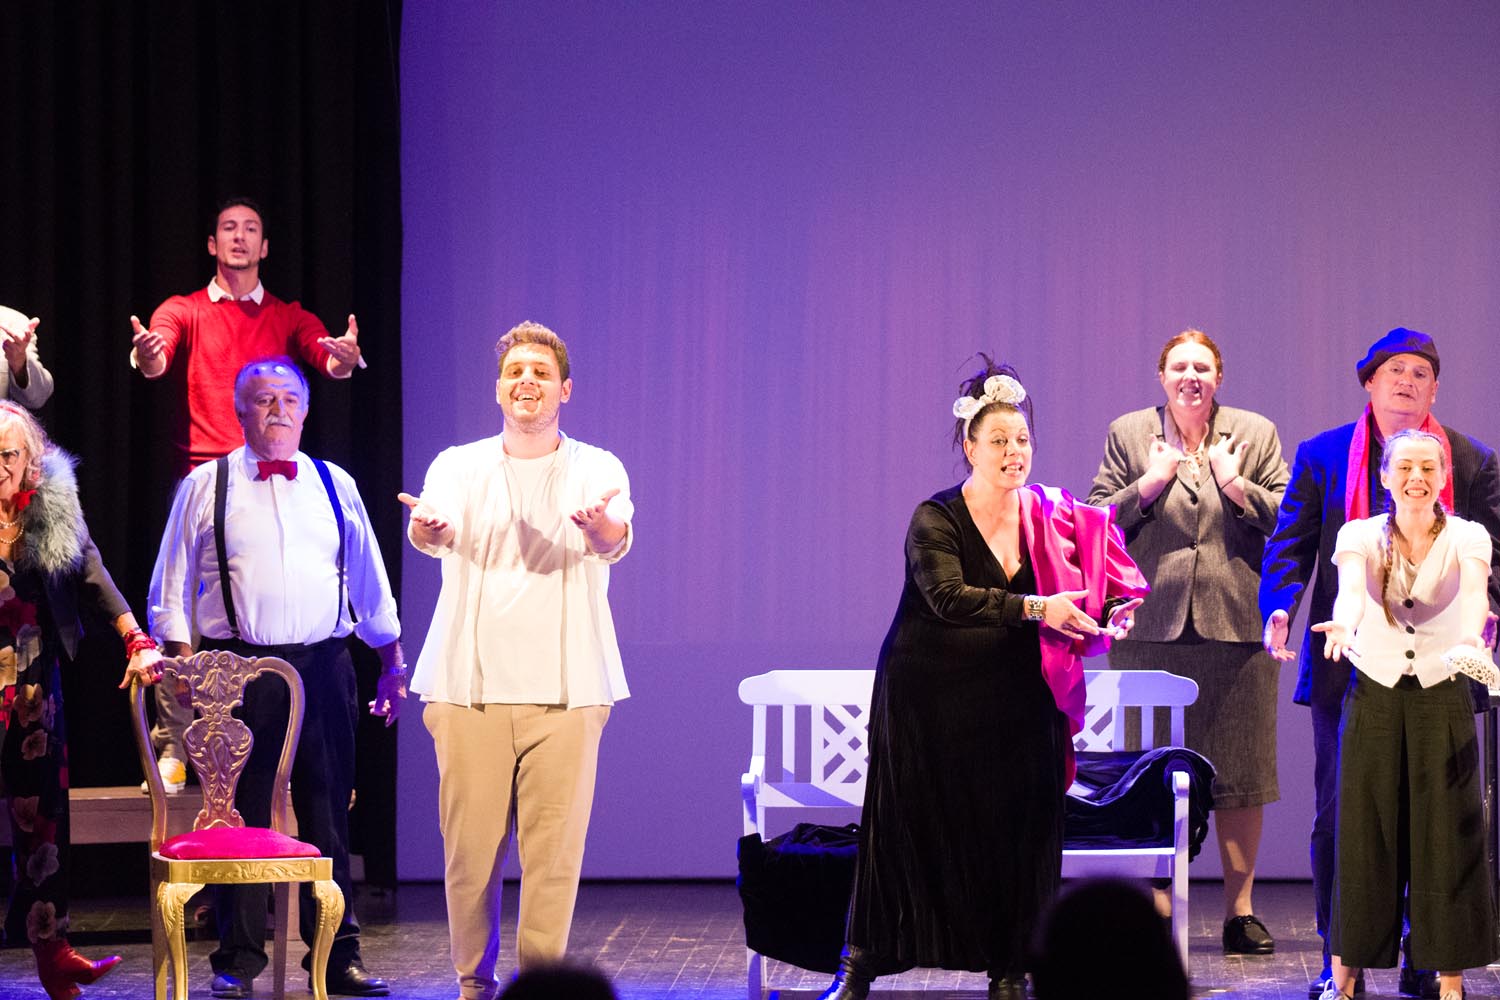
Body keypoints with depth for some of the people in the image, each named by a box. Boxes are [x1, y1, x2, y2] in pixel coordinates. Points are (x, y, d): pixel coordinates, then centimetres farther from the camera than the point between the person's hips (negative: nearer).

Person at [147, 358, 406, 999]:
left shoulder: (335, 485, 14)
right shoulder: (206, 487, 6)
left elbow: (370, 584, 20)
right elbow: (171, 590, 6)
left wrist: (393, 666, 17)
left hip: (323, 665, 2)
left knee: (327, 813, 3)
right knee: (239, 815, -1)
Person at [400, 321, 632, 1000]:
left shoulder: (596, 470, 7)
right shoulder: (459, 467, 9)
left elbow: (614, 542, -14)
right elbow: (435, 534, -12)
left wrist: (603, 526, -39)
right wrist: (428, 529, -37)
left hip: (565, 690, 0)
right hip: (470, 687, 0)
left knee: (555, 848, -5)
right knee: (470, 845, -1)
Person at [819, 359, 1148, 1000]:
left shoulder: (1052, 518, 3)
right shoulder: (936, 520, -10)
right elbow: (949, 598, -24)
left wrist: (1111, 612, -16)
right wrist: (1035, 608, -30)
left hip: (1015, 705, 3)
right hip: (930, 700, -3)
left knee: (1015, 828, 1)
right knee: (909, 829, 0)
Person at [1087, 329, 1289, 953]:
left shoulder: (1255, 434, 9)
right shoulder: (1128, 435, 8)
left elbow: (1288, 520, 5)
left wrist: (1238, 487, -8)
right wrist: (1150, 484, -6)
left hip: (1235, 623, 0)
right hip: (1151, 624, 0)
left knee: (1239, 772, 1)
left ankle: (1240, 909, 8)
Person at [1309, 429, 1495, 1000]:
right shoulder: (1361, 535, -3)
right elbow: (1351, 587, -23)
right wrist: (1344, 623, -46)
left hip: (1442, 697, 0)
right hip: (1375, 696, 0)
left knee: (1447, 834, -2)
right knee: (1364, 831, 1)